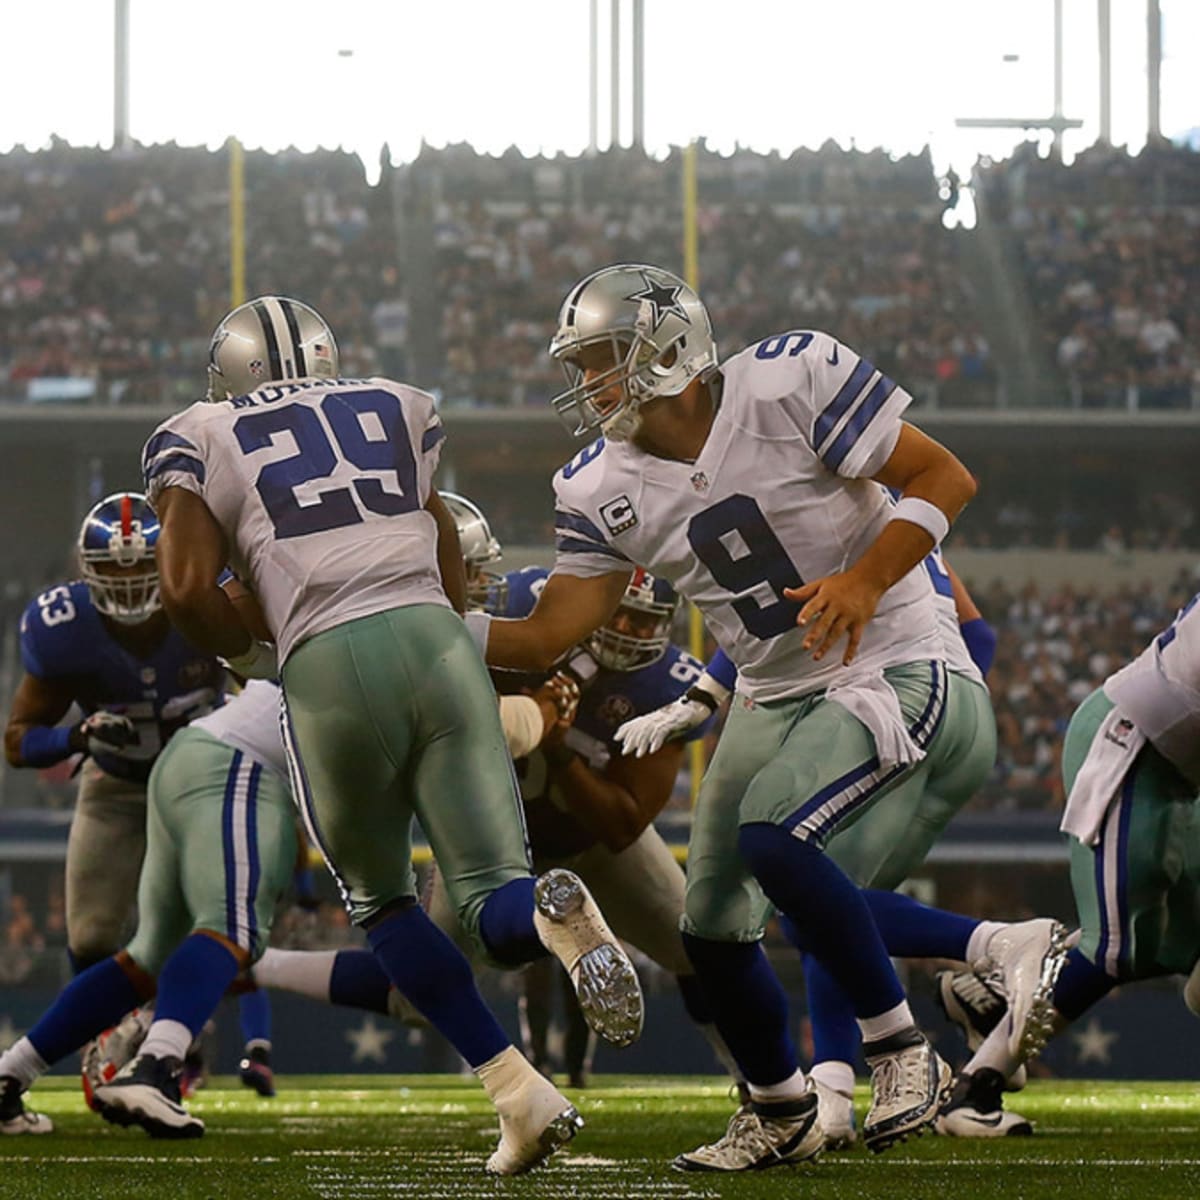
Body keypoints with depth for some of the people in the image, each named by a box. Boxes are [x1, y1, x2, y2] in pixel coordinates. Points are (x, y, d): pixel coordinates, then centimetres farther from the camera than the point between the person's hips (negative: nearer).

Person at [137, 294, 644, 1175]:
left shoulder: (199, 441, 15)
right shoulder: (399, 409, 24)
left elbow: (186, 589, 2)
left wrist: (252, 654, 19)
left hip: (325, 665, -2)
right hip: (433, 639, 2)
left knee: (381, 900, 20)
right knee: (492, 898, 6)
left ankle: (518, 1091, 4)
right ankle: (556, 914, -33)